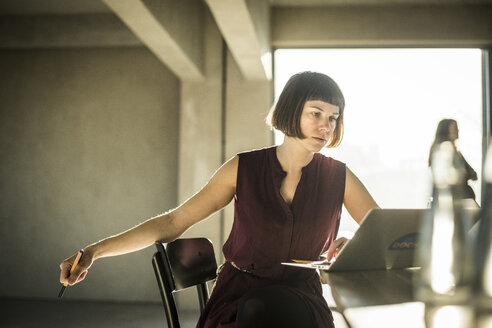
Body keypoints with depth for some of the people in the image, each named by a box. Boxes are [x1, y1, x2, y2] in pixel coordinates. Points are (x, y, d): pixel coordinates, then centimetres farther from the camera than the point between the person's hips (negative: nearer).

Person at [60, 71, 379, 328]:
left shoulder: (339, 177, 1)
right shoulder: (244, 168, -2)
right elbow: (173, 222, -1)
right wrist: (95, 251, -7)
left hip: (301, 298, 1)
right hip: (240, 294, 0)